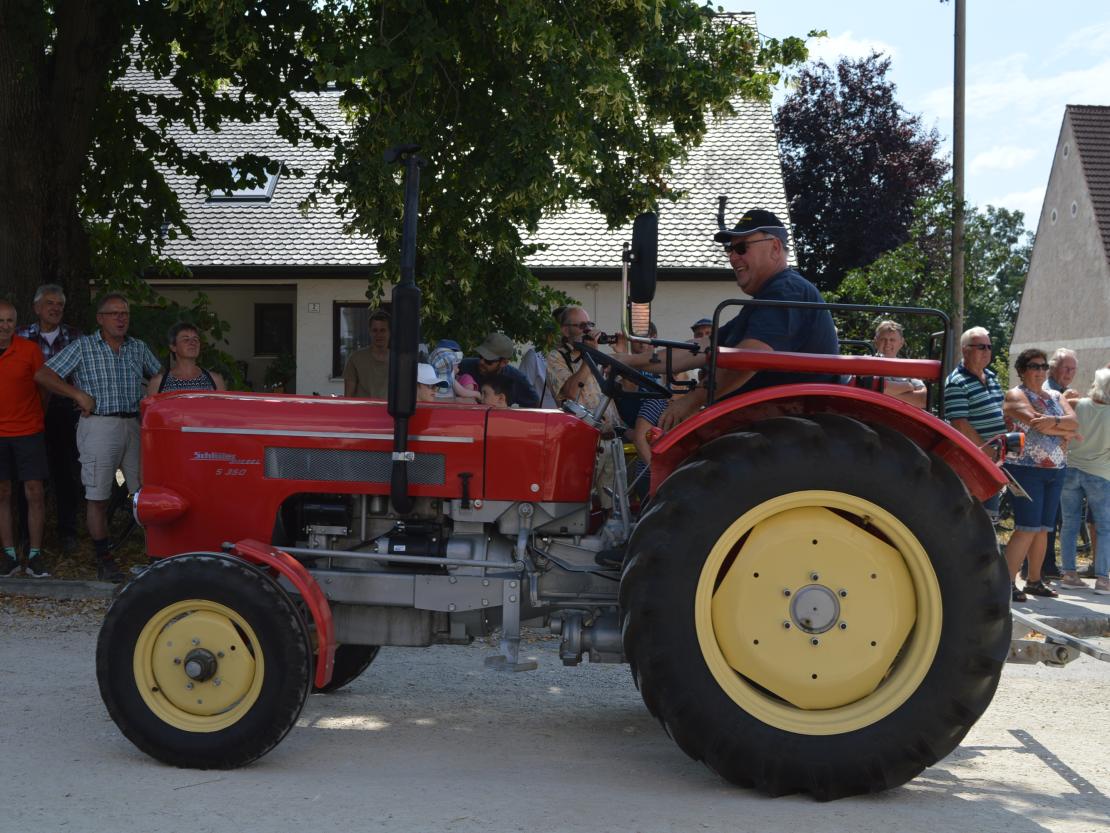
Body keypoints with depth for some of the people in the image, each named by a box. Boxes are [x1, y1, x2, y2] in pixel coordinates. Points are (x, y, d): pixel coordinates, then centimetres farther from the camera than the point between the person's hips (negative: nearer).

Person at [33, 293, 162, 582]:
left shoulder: (139, 349, 12)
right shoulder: (82, 347, -1)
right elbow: (43, 375, -5)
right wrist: (80, 395, -11)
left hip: (134, 425, 4)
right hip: (99, 426, -4)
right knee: (97, 497, -1)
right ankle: (104, 561, 6)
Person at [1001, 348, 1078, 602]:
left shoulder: (1055, 397, 18)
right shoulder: (1016, 395, -3)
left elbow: (1074, 421, 0)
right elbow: (1036, 423, -18)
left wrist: (1054, 421, -20)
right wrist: (1066, 432, -5)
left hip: (1055, 471, 7)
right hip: (1026, 469, -7)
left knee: (1043, 529, 9)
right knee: (1027, 528, -13)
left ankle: (1034, 581, 18)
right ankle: (1008, 583, -12)